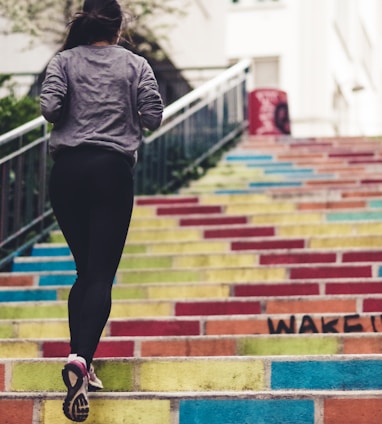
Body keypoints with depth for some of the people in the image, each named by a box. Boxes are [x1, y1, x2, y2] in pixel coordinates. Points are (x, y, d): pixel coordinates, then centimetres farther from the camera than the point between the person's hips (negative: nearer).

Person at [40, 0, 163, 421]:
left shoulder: (64, 61, 4)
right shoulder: (135, 65, 5)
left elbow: (49, 107, -9)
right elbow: (154, 116, -1)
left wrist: (69, 117, 13)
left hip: (68, 169, 2)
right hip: (113, 170, -2)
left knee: (84, 271, 14)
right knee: (102, 275, -5)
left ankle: (80, 364, 9)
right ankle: (81, 358, -26)